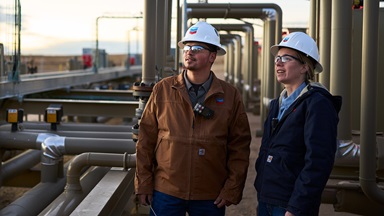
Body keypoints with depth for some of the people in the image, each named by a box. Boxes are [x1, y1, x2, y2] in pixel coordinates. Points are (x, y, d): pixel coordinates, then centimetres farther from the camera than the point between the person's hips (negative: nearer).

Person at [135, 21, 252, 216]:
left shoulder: (230, 96, 2)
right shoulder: (163, 90, 2)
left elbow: (239, 146, 1)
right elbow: (146, 140, 2)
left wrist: (232, 190, -4)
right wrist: (143, 184, 0)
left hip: (211, 198, 0)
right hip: (165, 192, 0)